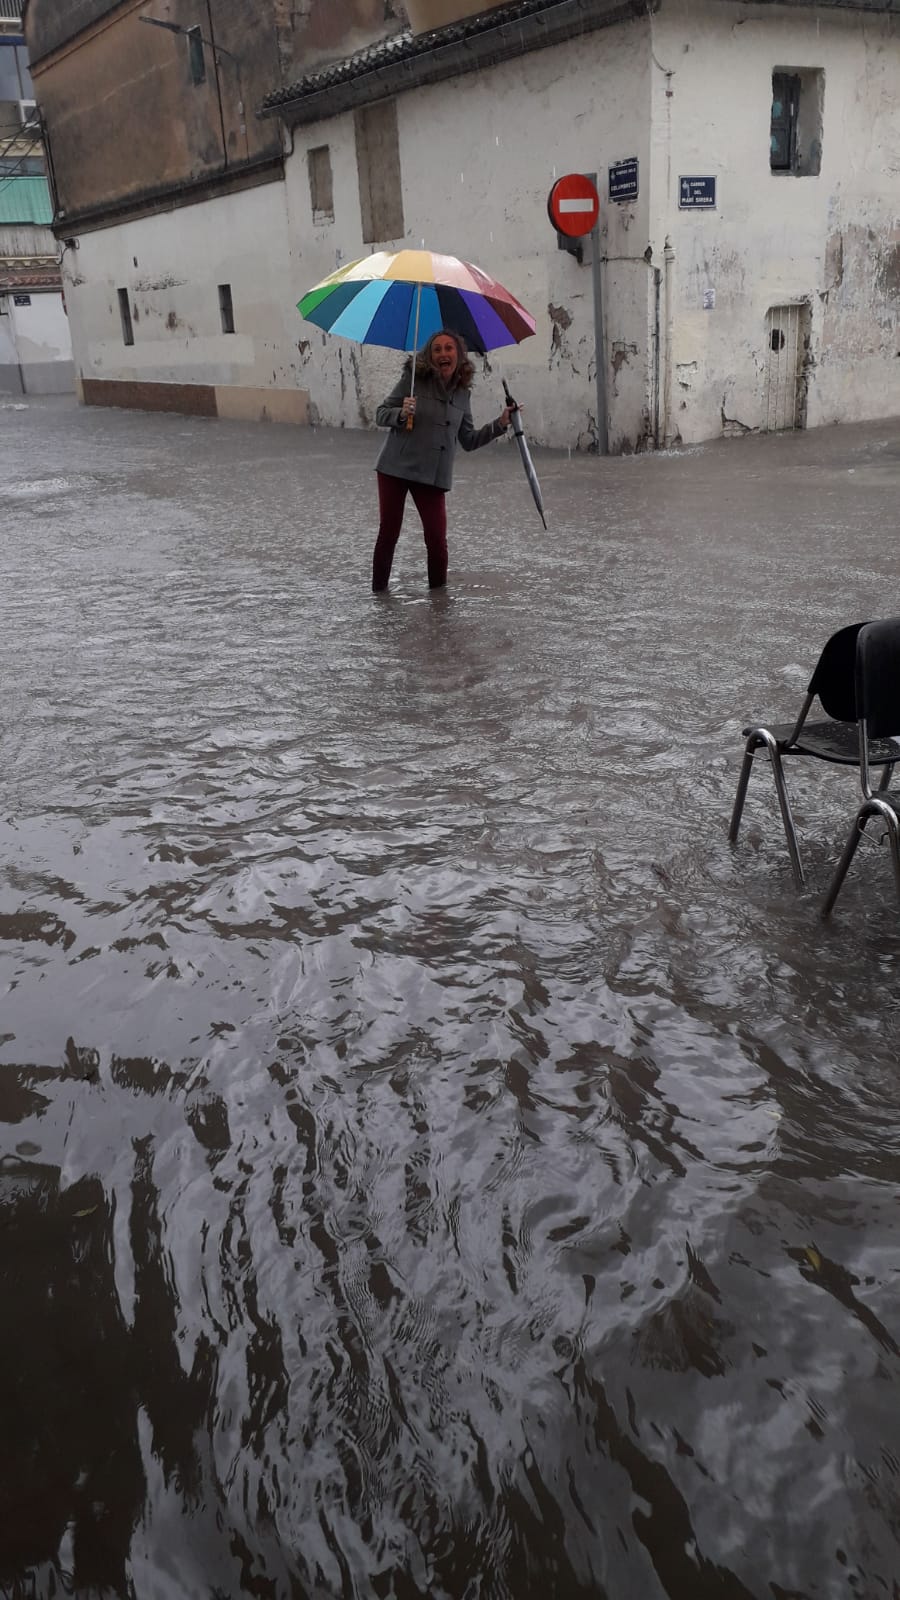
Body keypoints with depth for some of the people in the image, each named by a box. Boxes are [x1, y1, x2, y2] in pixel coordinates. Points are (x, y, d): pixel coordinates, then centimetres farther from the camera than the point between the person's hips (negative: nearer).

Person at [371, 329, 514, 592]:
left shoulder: (462, 395, 9)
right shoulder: (413, 379, -3)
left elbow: (468, 441, 14)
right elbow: (380, 414, -1)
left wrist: (499, 424, 6)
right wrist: (401, 414, -21)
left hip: (434, 476, 2)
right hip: (395, 469, -2)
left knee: (437, 540, -5)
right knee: (388, 533, 2)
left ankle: (439, 592, 17)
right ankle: (379, 591, 18)